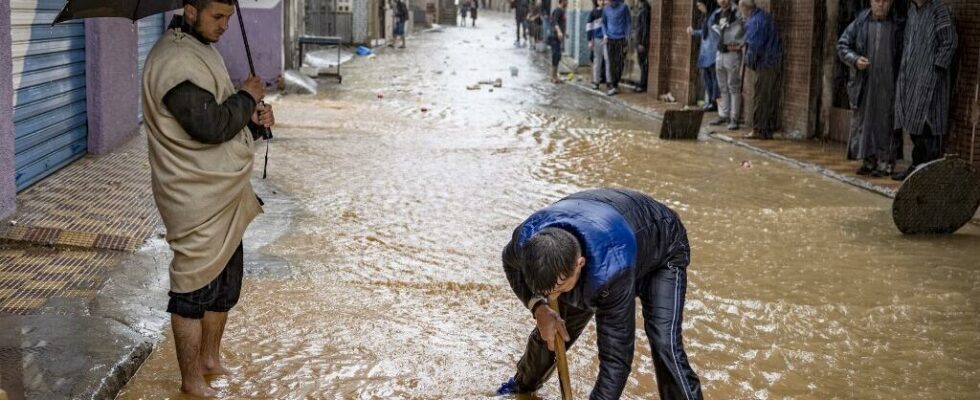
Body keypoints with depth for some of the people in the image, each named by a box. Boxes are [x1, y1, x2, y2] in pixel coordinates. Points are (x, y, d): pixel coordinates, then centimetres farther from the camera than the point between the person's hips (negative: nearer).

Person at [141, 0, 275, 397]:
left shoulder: (199, 50, 13)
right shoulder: (175, 61, -21)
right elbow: (210, 126, -28)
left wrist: (253, 117, 0)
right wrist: (247, 97, -12)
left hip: (224, 194, 10)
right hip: (197, 200, -10)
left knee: (225, 281, 20)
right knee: (195, 289, 1)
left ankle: (210, 359, 36)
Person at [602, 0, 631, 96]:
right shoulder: (606, 9, 7)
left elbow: (628, 22, -1)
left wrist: (626, 37, -6)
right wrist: (605, 34, 2)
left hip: (621, 39, -2)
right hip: (610, 39, 2)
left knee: (620, 63, 2)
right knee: (610, 63, -5)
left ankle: (616, 84, 17)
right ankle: (612, 87, -6)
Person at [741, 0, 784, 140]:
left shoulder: (755, 21, -15)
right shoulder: (765, 16, 14)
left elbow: (754, 46, -16)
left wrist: (750, 62, 0)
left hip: (765, 64, -9)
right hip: (776, 63, 9)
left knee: (760, 98, -4)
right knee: (772, 98, 10)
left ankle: (759, 130, -2)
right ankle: (769, 130, 15)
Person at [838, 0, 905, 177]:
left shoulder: (900, 25, 0)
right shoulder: (859, 23, 5)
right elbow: (842, 45, 8)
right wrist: (855, 59, -10)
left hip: (889, 86, -2)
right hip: (864, 84, 2)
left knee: (887, 123, 0)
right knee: (864, 121, 7)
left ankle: (886, 162, 6)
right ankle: (869, 160, 17)